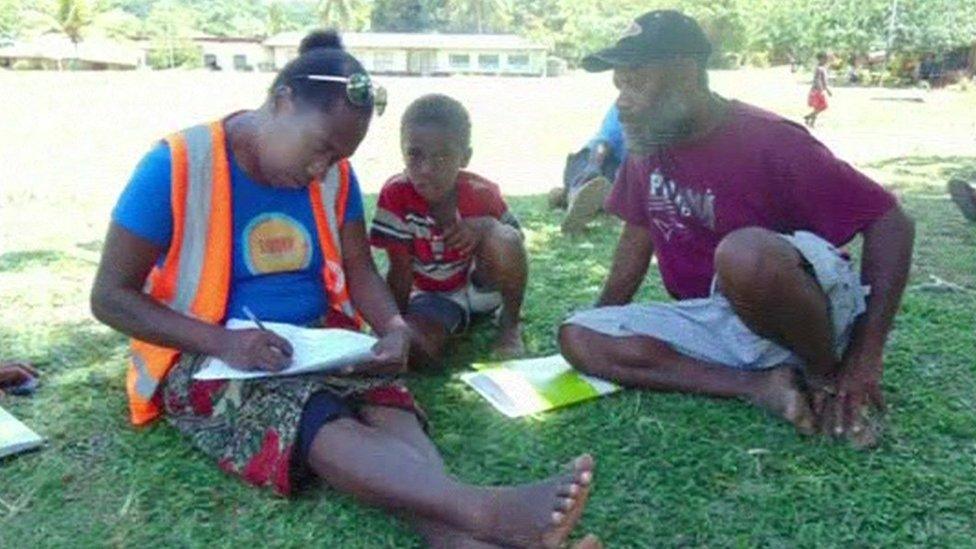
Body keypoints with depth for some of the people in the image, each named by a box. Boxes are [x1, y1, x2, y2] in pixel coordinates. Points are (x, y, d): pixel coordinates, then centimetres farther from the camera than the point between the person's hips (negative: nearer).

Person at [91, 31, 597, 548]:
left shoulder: (335, 176, 4)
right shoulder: (177, 166, -12)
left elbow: (359, 270, 8)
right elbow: (110, 296, -10)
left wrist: (394, 328, -15)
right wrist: (222, 341, -25)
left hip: (320, 345, 5)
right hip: (209, 359, -4)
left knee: (386, 402, -29)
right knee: (317, 421, -36)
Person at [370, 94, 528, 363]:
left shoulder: (482, 193, -23)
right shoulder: (396, 194, -24)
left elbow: (515, 237, -6)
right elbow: (400, 270, -18)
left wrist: (486, 225, -28)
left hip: (483, 285, 0)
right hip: (433, 294, 0)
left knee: (503, 240, -33)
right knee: (417, 348, -30)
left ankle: (510, 326, -7)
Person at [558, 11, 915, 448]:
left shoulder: (767, 141, -17)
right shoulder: (647, 147, 3)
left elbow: (891, 222, -17)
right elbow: (638, 235, 15)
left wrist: (866, 356, -21)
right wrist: (604, 323, 10)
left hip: (806, 310, -6)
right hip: (711, 322, 7)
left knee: (743, 253, -40)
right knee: (576, 337, -12)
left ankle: (824, 378, -11)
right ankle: (763, 387, -16)